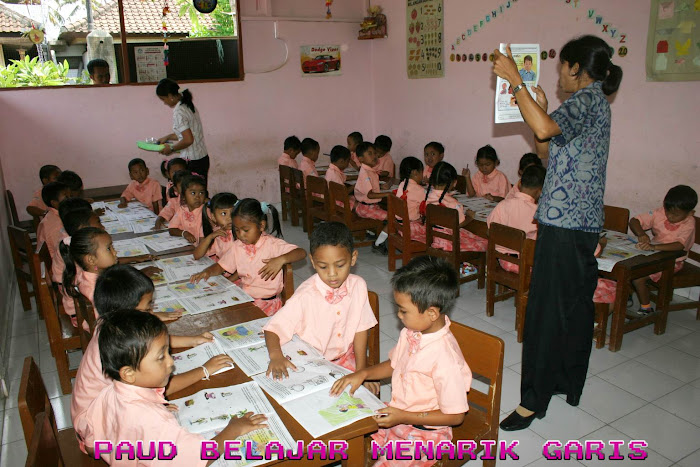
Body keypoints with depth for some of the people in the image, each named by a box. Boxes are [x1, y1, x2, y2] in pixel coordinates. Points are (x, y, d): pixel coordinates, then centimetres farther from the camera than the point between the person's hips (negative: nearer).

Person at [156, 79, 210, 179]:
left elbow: (188, 140, -24)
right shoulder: (188, 105, 11)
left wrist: (171, 148, -9)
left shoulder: (178, 112, -17)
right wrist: (168, 137, 23)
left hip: (192, 162, -9)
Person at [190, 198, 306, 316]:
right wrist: (207, 272, -9)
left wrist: (281, 259, -36)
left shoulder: (272, 244, -10)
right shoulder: (236, 247, 7)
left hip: (267, 302, -6)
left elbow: (301, 253, -18)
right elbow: (221, 266, 14)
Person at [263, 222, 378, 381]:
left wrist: (361, 371, -4)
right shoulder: (305, 296, -20)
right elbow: (273, 329, -16)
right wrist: (276, 355, -36)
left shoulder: (358, 286, -10)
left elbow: (360, 328, -1)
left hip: (347, 360, 3)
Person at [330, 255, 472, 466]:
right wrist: (363, 373, -2)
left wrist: (403, 417, -20)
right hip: (396, 418, 7)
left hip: (424, 434, -7)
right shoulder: (410, 332, -5)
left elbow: (455, 416, -19)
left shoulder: (446, 359, -29)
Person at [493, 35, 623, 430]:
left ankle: (534, 400, 3)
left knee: (548, 308, -6)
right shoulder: (594, 102, 19)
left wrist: (515, 80, -25)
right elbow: (547, 149, 21)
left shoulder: (587, 99, -11)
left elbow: (545, 129, -33)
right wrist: (539, 107, 14)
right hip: (584, 223, 11)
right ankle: (569, 383, 31)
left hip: (565, 222, -11)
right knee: (576, 305, 16)